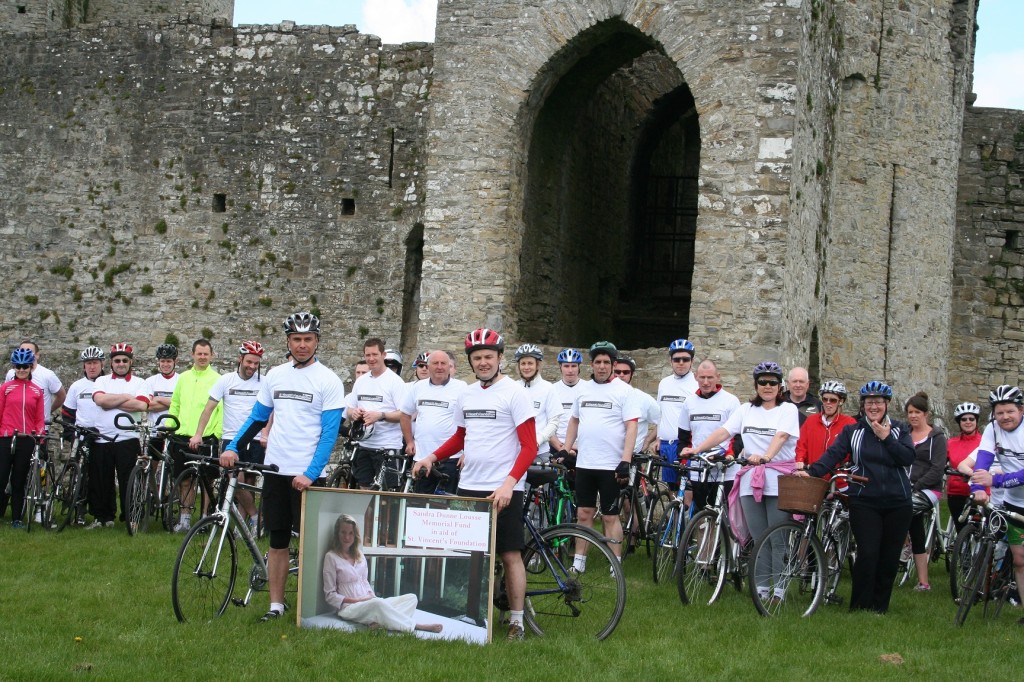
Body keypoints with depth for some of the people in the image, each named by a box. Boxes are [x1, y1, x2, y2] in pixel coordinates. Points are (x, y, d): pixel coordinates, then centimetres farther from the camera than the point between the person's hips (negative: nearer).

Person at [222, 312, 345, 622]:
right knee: (277, 541, 8)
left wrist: (310, 474, -18)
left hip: (307, 474, -4)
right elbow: (257, 418, 16)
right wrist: (233, 448, 0)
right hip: (275, 469, 4)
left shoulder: (328, 381, -5)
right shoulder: (275, 375, 10)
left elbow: (329, 433, -9)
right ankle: (276, 605, 14)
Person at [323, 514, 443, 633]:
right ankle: (413, 626, -32)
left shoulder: (359, 555, 16)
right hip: (349, 607, -8)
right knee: (378, 604, -40)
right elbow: (330, 595, -5)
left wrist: (371, 596, 0)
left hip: (367, 603, 8)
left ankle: (380, 622, -37)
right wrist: (355, 600, -14)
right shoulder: (331, 557, -4)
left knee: (411, 598, -10)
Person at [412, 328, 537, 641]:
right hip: (468, 486, 6)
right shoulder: (467, 394, 12)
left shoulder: (514, 392, -7)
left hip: (503, 490, -6)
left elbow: (529, 446, -11)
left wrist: (509, 484, -22)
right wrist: (431, 457, 8)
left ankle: (516, 622, 4)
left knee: (510, 554, -2)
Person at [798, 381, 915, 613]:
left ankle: (880, 605, 16)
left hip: (897, 504, 2)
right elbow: (833, 454, -7)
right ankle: (859, 605, 1)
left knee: (889, 557, 4)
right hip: (864, 502, -2)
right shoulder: (852, 431, 7)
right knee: (867, 554, -11)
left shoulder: (900, 430, 10)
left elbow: (908, 458, -5)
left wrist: (886, 438, -13)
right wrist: (811, 471, -22)